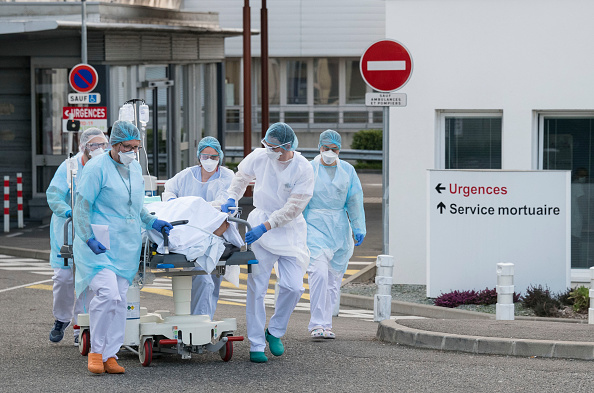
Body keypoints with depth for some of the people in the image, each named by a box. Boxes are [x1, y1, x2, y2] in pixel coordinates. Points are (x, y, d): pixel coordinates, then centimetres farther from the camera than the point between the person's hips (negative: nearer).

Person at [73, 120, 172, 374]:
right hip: (99, 245, -7)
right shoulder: (97, 168, -9)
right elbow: (81, 207, -10)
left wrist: (152, 222, 12)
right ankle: (96, 351, -4)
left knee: (119, 300, 3)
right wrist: (89, 238, -19)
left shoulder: (135, 169, 14)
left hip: (126, 245, 7)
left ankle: (110, 356, 9)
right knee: (108, 293, -20)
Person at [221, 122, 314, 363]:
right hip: (261, 227, 1)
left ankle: (275, 332, 18)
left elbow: (293, 208, -16)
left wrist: (265, 227, -20)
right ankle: (256, 345, 2)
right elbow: (242, 176, 16)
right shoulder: (259, 157, -7)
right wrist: (232, 199, 1)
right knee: (257, 288, -4)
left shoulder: (303, 169, -15)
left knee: (293, 286, -8)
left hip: (291, 230, -1)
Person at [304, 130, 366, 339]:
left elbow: (355, 201, 12)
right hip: (315, 226, -4)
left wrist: (358, 229, 8)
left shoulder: (347, 170, 9)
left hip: (340, 228, 4)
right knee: (319, 273, -18)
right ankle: (317, 324, -17)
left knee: (334, 277, 5)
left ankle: (326, 324, 12)